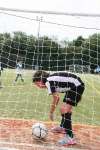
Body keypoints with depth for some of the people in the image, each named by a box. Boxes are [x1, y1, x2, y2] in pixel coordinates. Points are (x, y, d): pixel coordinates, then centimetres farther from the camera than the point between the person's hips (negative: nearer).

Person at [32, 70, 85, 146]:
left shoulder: (48, 82, -15)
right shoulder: (52, 79, 12)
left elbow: (55, 99, -11)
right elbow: (57, 97, 20)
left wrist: (51, 113, 0)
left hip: (77, 86, -10)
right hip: (74, 86, 10)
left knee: (65, 110, -16)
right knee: (64, 108, 22)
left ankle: (70, 137, -17)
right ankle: (63, 127, 45)